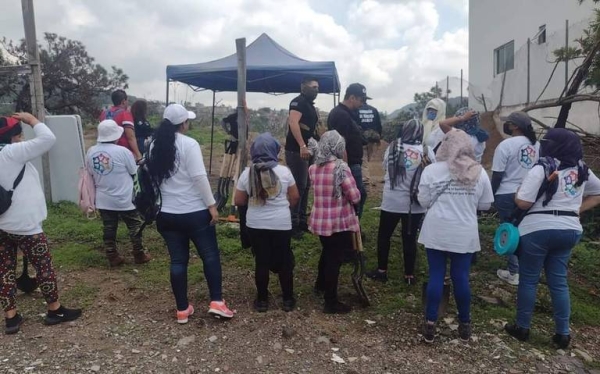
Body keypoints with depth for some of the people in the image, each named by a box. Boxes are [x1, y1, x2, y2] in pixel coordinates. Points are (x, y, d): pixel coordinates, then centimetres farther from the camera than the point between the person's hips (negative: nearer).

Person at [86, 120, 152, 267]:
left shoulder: (91, 152, -2)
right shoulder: (122, 151, -17)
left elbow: (90, 173, 9)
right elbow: (135, 172, -6)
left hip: (103, 200, 5)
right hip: (124, 200, -4)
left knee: (109, 229, 12)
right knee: (135, 227, 11)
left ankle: (113, 257, 19)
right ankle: (139, 255, 19)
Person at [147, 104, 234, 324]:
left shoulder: (155, 145, 9)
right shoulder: (189, 144, -12)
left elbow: (153, 177, 16)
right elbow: (199, 177, -18)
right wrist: (211, 205, -14)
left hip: (166, 213, 6)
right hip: (195, 211, -6)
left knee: (178, 260, 11)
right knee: (210, 255, 7)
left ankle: (182, 310, 17)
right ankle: (216, 302, 5)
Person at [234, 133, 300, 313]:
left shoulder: (247, 173, -6)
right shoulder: (283, 171, -9)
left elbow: (238, 201, 0)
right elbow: (295, 198, 0)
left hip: (256, 225, 1)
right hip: (282, 224, -1)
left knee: (261, 261, 11)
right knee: (284, 261, 12)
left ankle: (262, 300, 22)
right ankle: (288, 299, 22)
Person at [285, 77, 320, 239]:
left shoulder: (310, 105, 20)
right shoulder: (299, 102, -10)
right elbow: (293, 122, -26)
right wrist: (302, 146, -34)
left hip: (307, 150, 10)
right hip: (297, 150, -10)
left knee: (305, 186, 14)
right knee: (298, 186, -8)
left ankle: (301, 221, 23)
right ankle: (292, 224, -1)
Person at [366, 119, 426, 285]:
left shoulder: (392, 147, -2)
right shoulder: (424, 151, -8)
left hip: (392, 201, 0)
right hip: (414, 204, 0)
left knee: (384, 235, 15)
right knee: (410, 238, 10)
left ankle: (381, 271, 22)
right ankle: (409, 275, 19)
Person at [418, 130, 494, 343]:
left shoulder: (431, 170, -6)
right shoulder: (479, 172, -1)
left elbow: (423, 201, -2)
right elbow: (485, 205, 5)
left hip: (436, 232, -1)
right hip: (465, 234, 1)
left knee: (436, 276, 6)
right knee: (461, 277, 11)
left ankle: (430, 325, 10)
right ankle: (465, 325, 25)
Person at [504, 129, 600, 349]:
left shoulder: (541, 169, -12)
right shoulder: (582, 170, 9)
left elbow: (522, 203, -17)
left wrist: (519, 191, 4)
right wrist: (575, 209, 14)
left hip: (538, 230, -6)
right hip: (570, 230, 6)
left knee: (528, 279, 7)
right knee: (559, 281, 14)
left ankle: (522, 327, 17)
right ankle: (563, 333, 19)